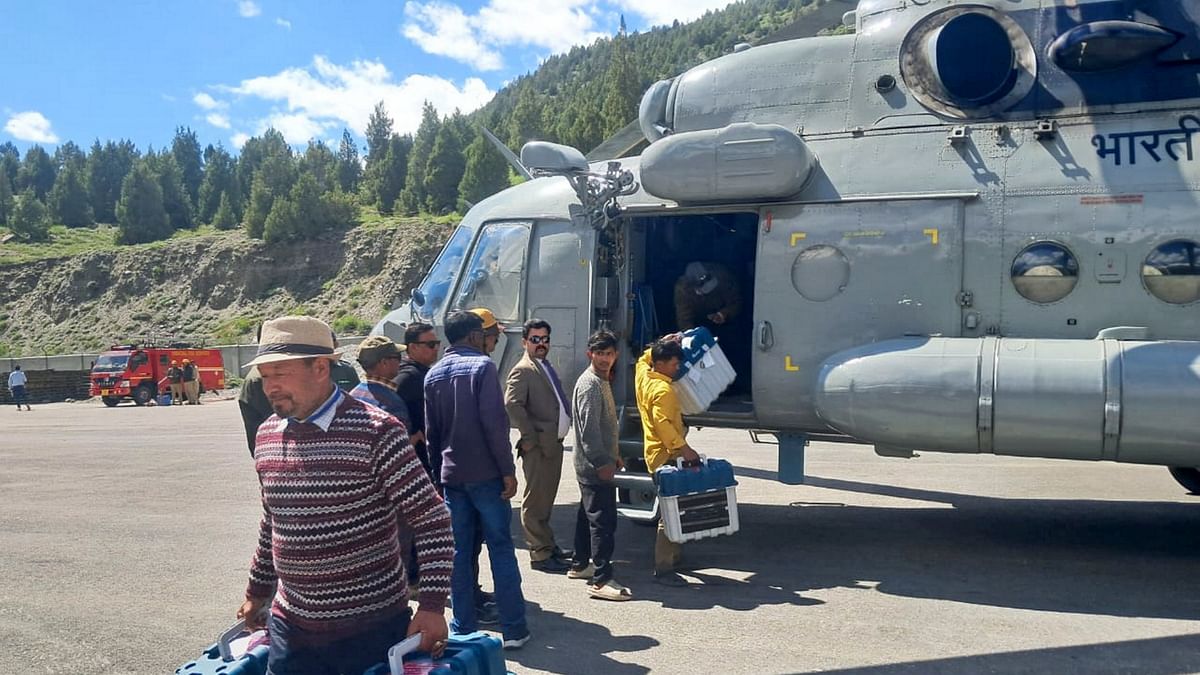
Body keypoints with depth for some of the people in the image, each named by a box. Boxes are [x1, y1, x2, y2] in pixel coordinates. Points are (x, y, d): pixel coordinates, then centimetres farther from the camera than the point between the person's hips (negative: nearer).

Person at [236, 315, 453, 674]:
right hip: (291, 626, 5)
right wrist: (258, 592, 23)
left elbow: (432, 520, -14)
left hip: (372, 627, -5)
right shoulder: (266, 435, 4)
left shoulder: (375, 432, -16)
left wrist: (432, 605, -17)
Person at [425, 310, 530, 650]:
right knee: (501, 549, 2)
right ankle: (513, 629, 5)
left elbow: (431, 431, 14)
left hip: (451, 475, 5)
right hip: (486, 473, -5)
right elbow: (495, 422, -15)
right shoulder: (482, 366, -8)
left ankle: (464, 628, 13)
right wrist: (508, 470, -12)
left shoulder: (433, 375, 11)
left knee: (460, 551, 10)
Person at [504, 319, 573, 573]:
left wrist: (558, 436, 12)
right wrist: (531, 437, -20)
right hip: (538, 447, -9)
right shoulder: (523, 370, -11)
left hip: (554, 443, 9)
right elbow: (512, 404, -23)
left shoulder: (546, 368, 17)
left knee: (546, 499, 19)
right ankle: (540, 554, 5)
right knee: (535, 501, -1)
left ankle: (548, 545, 30)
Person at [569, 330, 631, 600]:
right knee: (604, 520, -10)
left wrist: (613, 455, 22)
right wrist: (602, 462, -23)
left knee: (588, 515, 18)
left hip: (598, 463, 11)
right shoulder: (590, 384, -18)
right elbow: (588, 428, -23)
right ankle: (601, 580, -7)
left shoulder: (602, 381, 14)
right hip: (595, 466, -11)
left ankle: (580, 565, 29)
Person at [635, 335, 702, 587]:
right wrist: (684, 448, -28)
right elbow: (663, 424, -28)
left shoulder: (643, 374, 7)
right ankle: (663, 569, -7)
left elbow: (644, 359, 30)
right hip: (666, 456, -10)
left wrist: (663, 344, 23)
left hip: (656, 453, 11)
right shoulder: (662, 390, -20)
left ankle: (674, 555, 32)